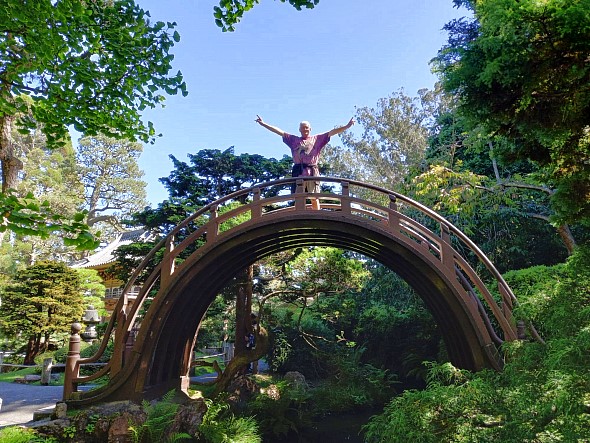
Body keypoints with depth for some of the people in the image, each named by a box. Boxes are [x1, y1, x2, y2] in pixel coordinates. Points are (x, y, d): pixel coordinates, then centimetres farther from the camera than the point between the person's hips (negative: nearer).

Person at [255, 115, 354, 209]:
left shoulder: (317, 139, 18)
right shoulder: (294, 140, 20)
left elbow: (332, 132, 10)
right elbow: (279, 132, 17)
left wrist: (347, 126, 1)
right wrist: (263, 124, 13)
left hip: (312, 172, -1)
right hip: (298, 171, 1)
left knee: (314, 198, -4)